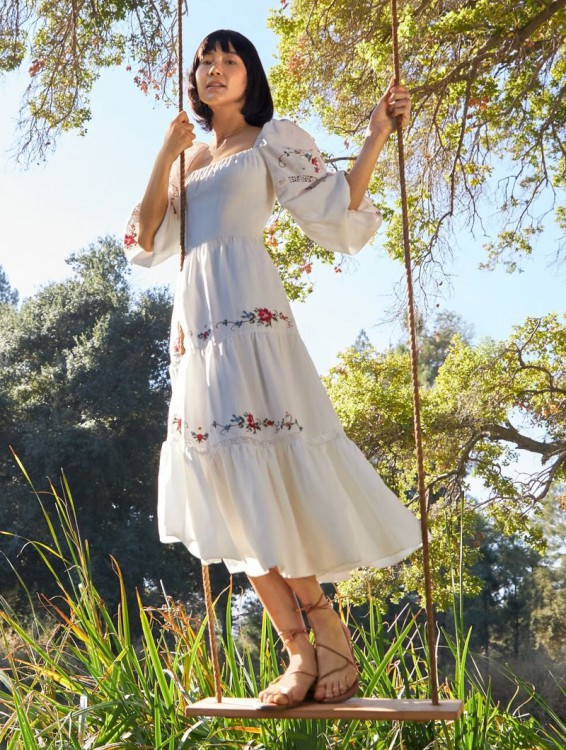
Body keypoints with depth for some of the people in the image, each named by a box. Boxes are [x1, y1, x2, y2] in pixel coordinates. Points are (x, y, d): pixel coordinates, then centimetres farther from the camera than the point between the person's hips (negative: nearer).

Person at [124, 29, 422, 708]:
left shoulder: (273, 139, 10)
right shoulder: (185, 157, 24)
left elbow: (338, 216, 0)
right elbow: (145, 244, 12)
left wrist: (376, 136, -8)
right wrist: (165, 155, 7)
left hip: (248, 314, -6)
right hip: (194, 322, 6)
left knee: (262, 473, -15)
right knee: (234, 496, -1)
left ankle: (331, 639, -2)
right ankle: (301, 653, 4)